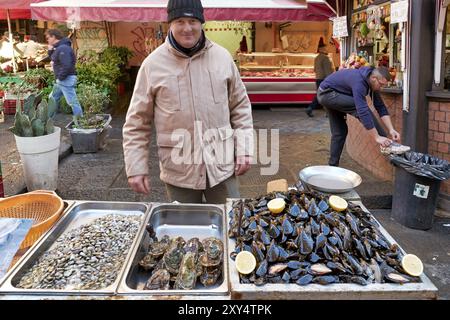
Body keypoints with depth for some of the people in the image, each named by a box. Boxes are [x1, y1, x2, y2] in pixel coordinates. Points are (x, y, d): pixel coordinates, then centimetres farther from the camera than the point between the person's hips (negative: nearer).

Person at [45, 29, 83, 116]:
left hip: (66, 79, -11)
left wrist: (60, 78, -17)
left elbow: (67, 66, -26)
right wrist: (50, 50, 8)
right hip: (62, 80, 11)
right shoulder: (58, 48, 14)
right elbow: (53, 59, 26)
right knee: (52, 98, 20)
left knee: (72, 102, -8)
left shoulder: (63, 48, -18)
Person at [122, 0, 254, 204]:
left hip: (222, 164, 2)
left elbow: (240, 106, 8)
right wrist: (136, 168, -4)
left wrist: (244, 150, 2)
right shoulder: (153, 64, -5)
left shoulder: (222, 57, 1)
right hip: (179, 170, -1)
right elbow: (137, 122, -1)